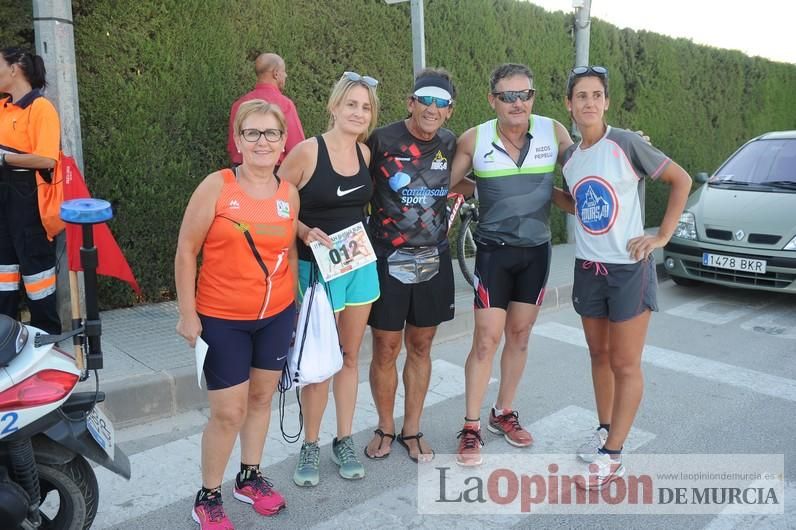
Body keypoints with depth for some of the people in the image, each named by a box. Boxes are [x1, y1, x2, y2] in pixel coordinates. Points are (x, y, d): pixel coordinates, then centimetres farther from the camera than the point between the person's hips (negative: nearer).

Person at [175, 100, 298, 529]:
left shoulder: (290, 193, 1)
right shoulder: (217, 186, -11)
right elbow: (186, 252, -8)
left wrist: (292, 307, 13)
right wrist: (188, 314, -9)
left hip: (276, 315, 4)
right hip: (221, 318, -4)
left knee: (261, 398, 16)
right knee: (228, 412, 0)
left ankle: (250, 477, 37)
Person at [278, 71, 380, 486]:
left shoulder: (364, 153, 4)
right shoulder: (308, 151, -13)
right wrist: (306, 232, -22)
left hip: (361, 263, 6)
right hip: (319, 266, -5)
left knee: (350, 356, 13)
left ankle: (344, 441, 27)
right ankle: (310, 446, 22)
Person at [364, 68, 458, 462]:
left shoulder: (450, 144, 2)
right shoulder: (381, 141, -11)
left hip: (433, 260, 4)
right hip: (388, 259, -3)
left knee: (420, 347, 13)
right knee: (386, 349, 5)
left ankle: (412, 430, 29)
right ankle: (385, 428, 28)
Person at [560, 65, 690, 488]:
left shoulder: (626, 143, -11)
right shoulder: (569, 157, 6)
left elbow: (681, 180, -5)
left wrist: (662, 236, -10)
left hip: (629, 268, -5)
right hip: (587, 268, 6)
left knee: (625, 365, 2)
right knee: (599, 355, 16)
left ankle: (612, 455, 12)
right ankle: (605, 429, 33)